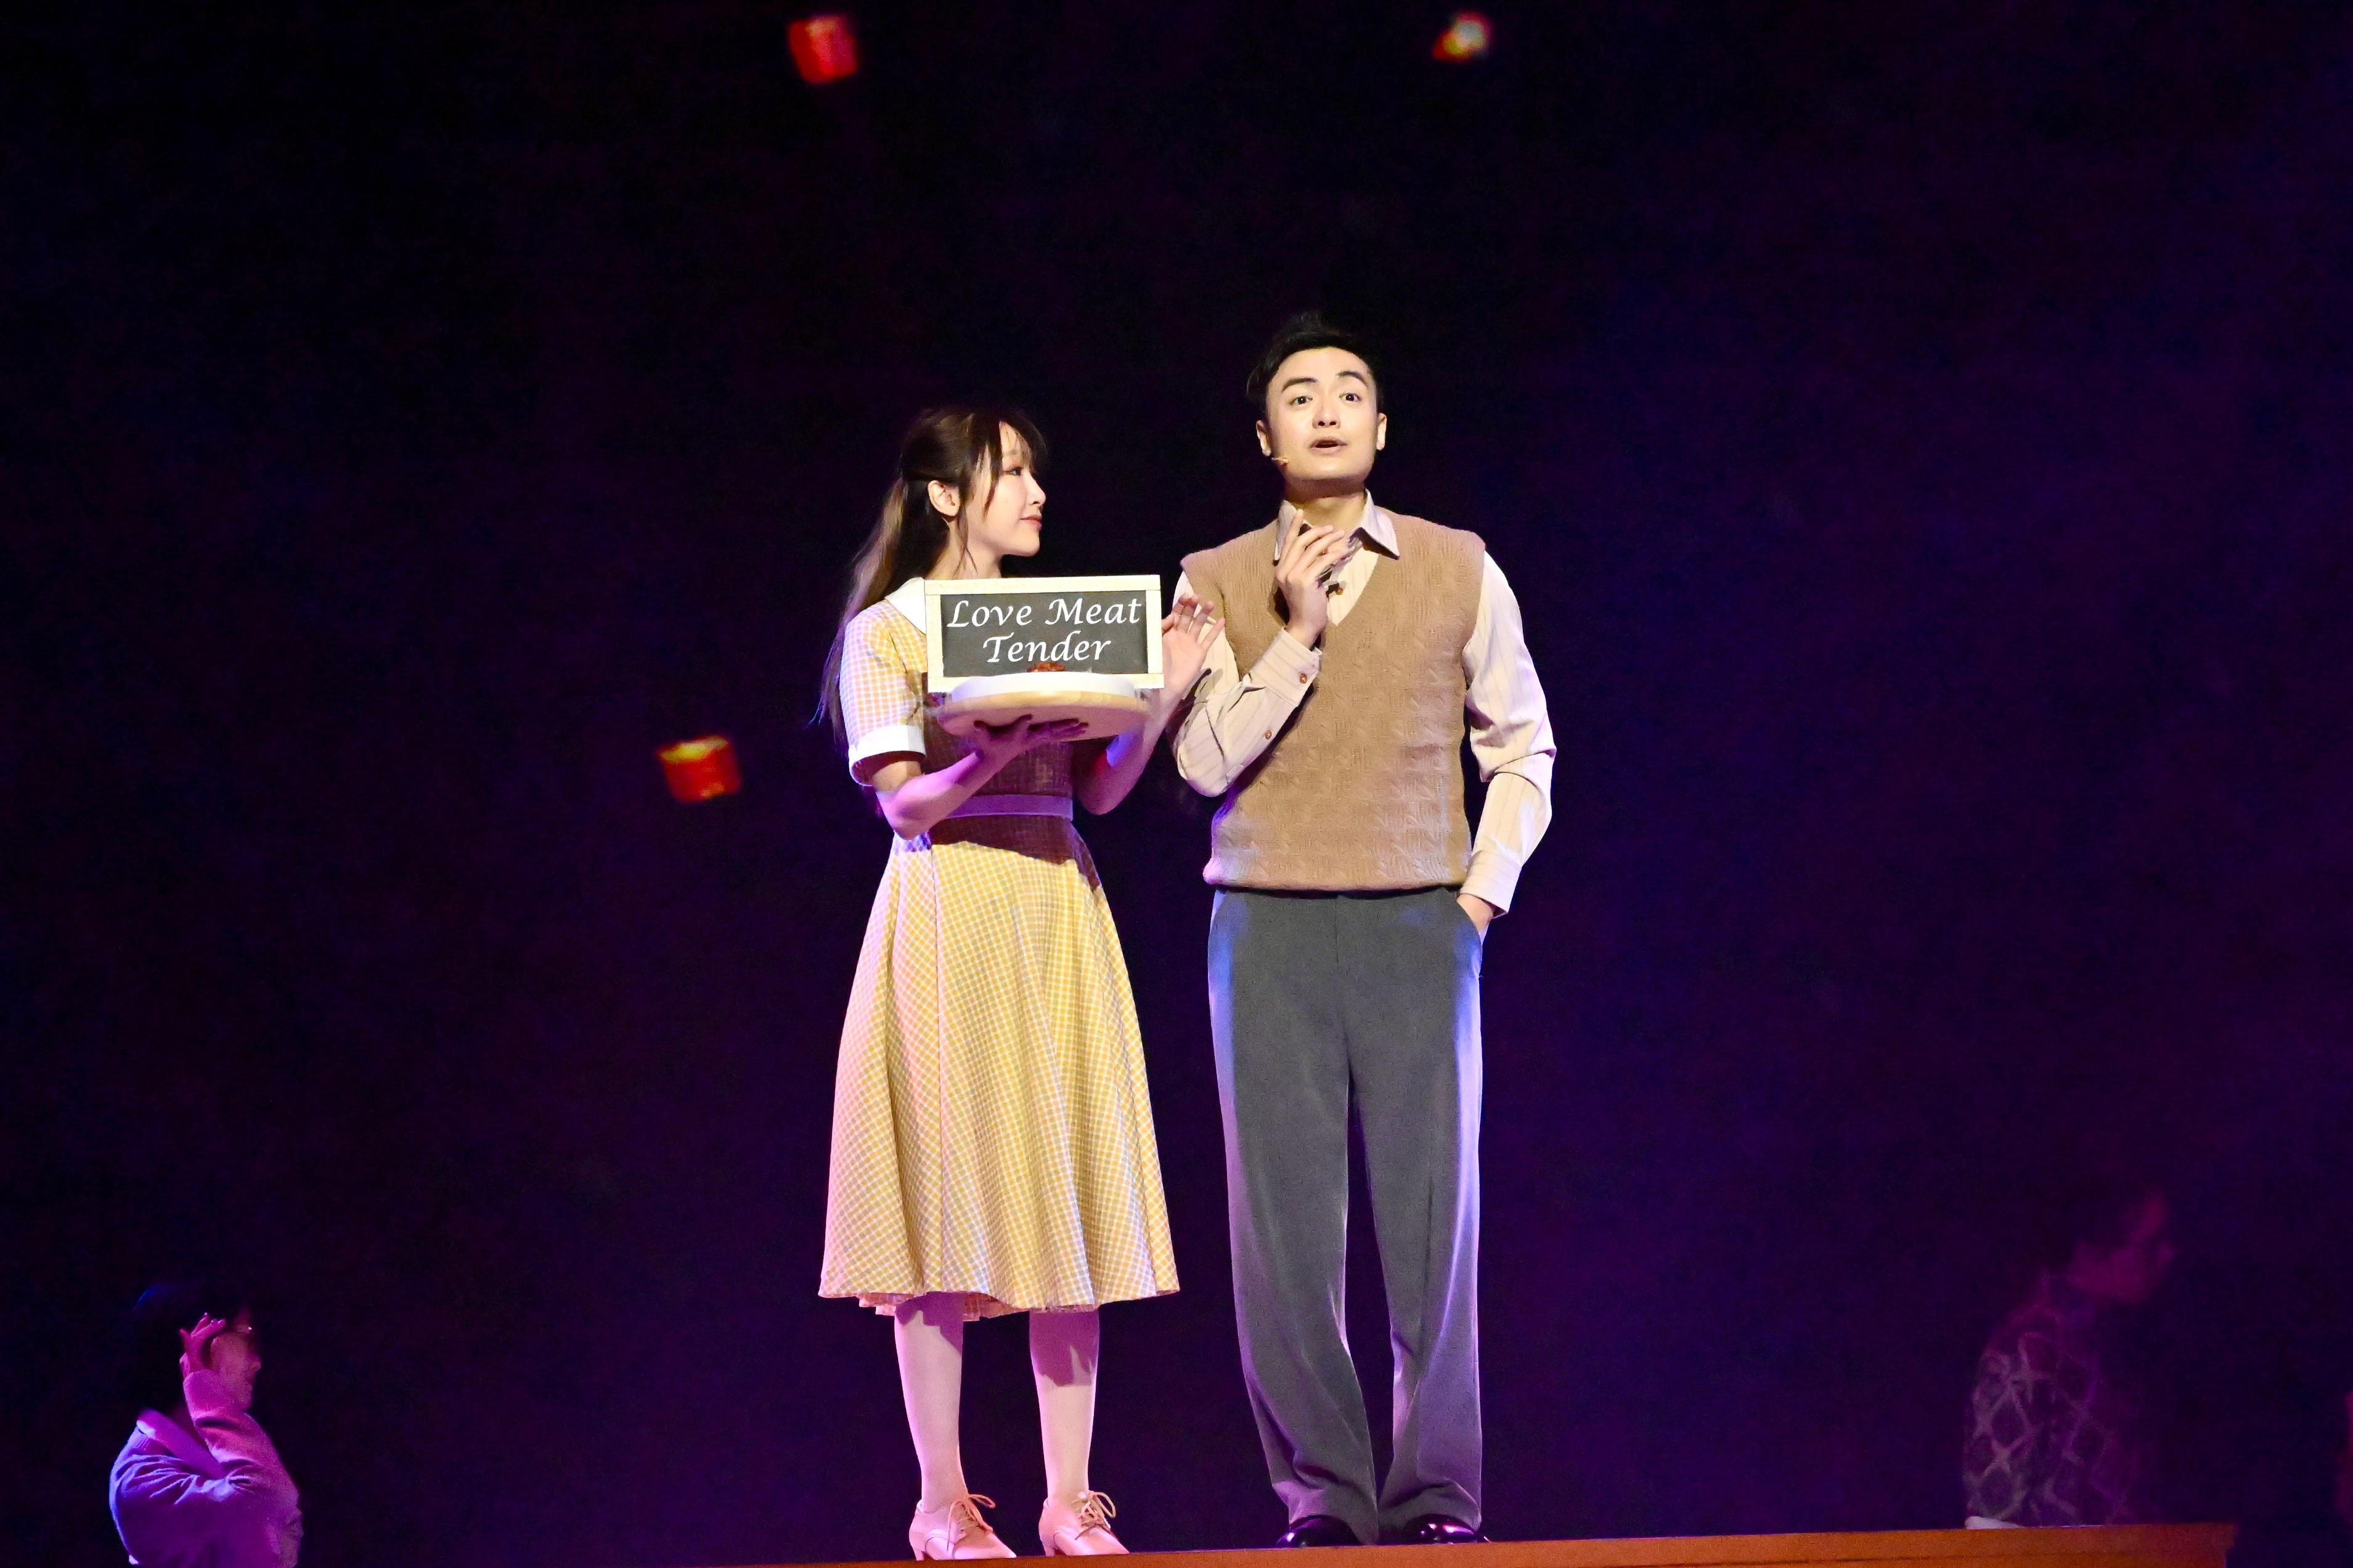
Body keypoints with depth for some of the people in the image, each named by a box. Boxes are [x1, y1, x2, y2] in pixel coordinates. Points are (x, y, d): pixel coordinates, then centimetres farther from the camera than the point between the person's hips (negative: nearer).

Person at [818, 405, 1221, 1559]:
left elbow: (1101, 790, 10)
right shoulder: (885, 633, 1)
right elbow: (903, 803, -7)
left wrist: (1162, 695, -4)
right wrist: (994, 750, -23)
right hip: (949, 914, -5)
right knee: (949, 1198, -6)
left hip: (1058, 912, 5)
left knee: (1071, 1193, 0)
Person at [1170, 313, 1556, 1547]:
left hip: (1419, 926, 0)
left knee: (1431, 1212, -3)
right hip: (1269, 925, 0)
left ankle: (1436, 1495, 1)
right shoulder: (1218, 582, 8)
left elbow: (1522, 750, 14)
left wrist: (1488, 882, 3)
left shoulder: (1458, 572, 9)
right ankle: (1320, 1491, 1)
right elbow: (1205, 761, -2)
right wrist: (1295, 633, -9)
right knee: (1285, 1216, -3)